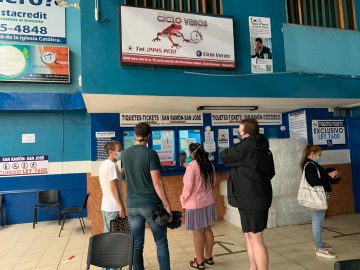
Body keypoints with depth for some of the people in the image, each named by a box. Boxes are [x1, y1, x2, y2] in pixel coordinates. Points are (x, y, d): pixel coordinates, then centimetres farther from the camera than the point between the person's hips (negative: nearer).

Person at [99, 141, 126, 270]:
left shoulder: (103, 165, 11)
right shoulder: (112, 165, -18)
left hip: (106, 206, 10)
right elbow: (113, 188, -21)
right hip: (113, 207, -9)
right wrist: (121, 207, -18)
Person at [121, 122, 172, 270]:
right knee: (161, 242, 10)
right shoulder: (150, 153, -12)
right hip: (151, 204, -4)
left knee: (136, 245, 12)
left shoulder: (124, 154, 4)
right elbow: (157, 182, -16)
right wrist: (167, 205, -10)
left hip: (132, 206, 4)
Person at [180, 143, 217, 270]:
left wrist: (183, 199, -3)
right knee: (207, 229, 17)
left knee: (197, 232, 5)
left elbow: (188, 186, -19)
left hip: (195, 203, -7)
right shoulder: (209, 165, 2)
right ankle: (208, 257, 30)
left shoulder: (192, 166, -19)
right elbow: (213, 182, 12)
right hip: (208, 202, 7)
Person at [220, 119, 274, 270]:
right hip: (256, 197, 10)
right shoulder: (263, 149, 13)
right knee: (250, 237, 17)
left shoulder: (246, 146, -16)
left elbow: (224, 157, -6)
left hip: (251, 199, -10)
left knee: (255, 239, -2)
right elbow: (271, 172, 23)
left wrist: (233, 149, 11)